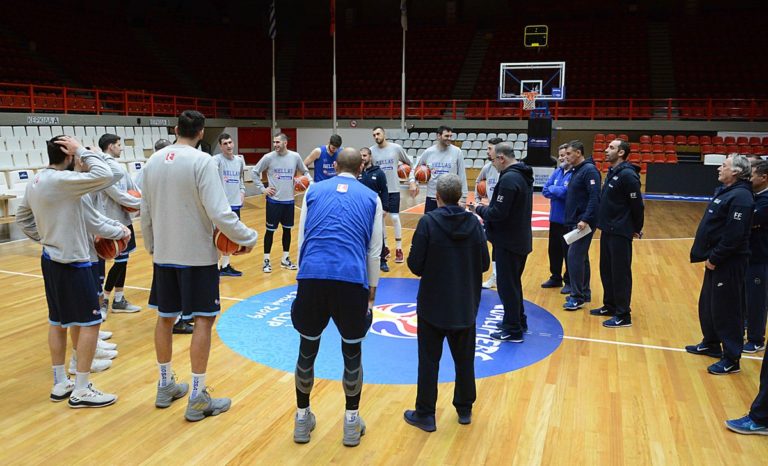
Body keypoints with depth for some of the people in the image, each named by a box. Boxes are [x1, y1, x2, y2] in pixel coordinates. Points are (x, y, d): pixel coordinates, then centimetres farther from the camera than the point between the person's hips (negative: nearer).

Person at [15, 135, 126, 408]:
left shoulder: (36, 181, 8)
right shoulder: (61, 180, -21)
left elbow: (22, 217, 19)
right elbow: (105, 176, -27)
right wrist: (82, 151, -17)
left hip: (51, 260, 10)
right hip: (71, 263, -10)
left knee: (58, 321, 16)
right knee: (90, 322, -2)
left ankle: (60, 384, 27)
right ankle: (81, 391, 5)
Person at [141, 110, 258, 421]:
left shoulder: (153, 161, 5)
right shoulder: (201, 161, -14)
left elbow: (145, 212, 12)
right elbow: (218, 212, -21)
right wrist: (247, 237, -8)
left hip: (164, 254, 7)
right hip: (197, 255, -6)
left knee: (165, 317, 16)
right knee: (203, 320, 0)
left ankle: (165, 386, 29)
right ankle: (197, 399, 4)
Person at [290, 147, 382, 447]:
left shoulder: (314, 191, 17)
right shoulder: (371, 198, 15)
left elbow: (301, 240, 16)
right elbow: (374, 252, 13)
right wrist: (371, 295, 21)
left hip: (312, 277, 1)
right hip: (352, 281, -1)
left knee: (307, 350, 18)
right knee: (352, 353, 17)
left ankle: (302, 419, 32)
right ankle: (352, 423, 29)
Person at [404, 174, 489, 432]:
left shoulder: (428, 222, -14)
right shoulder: (473, 223, -5)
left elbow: (415, 265, -14)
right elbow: (484, 263, 0)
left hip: (433, 305, -3)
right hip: (466, 305, 3)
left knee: (429, 360, 8)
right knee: (464, 359, 17)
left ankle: (425, 415, 17)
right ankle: (464, 410, 31)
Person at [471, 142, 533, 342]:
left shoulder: (509, 179, -21)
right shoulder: (522, 175, 10)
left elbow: (498, 213, -24)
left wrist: (479, 209, -7)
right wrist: (486, 209, 10)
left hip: (508, 242, -10)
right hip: (521, 239, 10)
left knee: (507, 285, 1)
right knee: (514, 283, 21)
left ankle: (513, 330, 9)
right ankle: (519, 321, 33)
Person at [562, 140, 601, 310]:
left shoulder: (589, 170, -13)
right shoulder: (575, 171, 15)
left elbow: (595, 198, -21)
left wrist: (585, 219, -26)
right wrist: (570, 220, 13)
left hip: (583, 223, -9)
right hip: (574, 222, 9)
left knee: (574, 256, -9)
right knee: (581, 257, 14)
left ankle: (577, 297, -2)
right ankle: (584, 292, 23)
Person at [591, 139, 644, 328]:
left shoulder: (627, 175, -17)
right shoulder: (611, 172, 11)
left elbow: (637, 205, -15)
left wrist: (637, 229, -6)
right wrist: (604, 223, 15)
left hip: (620, 233, -9)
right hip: (607, 230, 9)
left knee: (620, 273, -3)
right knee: (606, 270, 16)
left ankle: (623, 315, 5)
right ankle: (610, 305, 30)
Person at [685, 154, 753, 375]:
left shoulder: (740, 197, -20)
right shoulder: (724, 191, 11)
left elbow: (734, 236, -24)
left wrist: (714, 258, -17)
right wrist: (710, 257, 12)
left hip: (728, 264, -10)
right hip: (716, 261, 10)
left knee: (727, 310, -1)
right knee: (707, 304, 20)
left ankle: (731, 360, 9)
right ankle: (711, 344, 37)